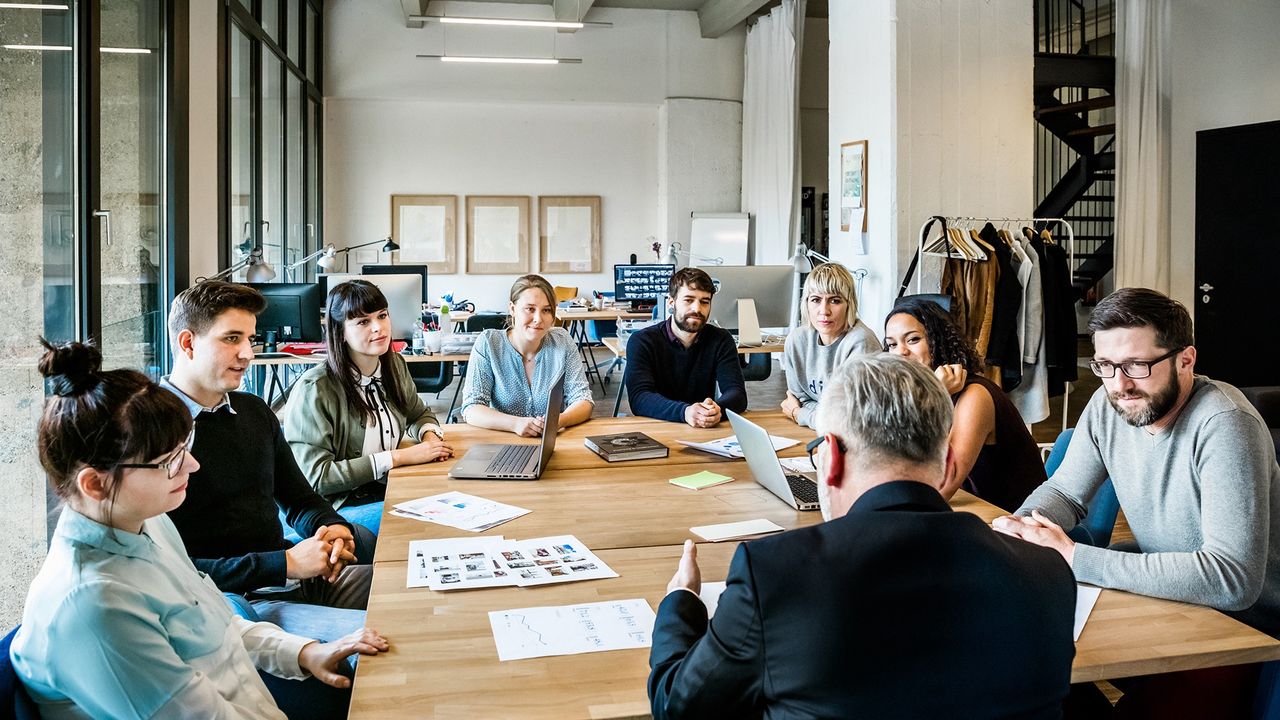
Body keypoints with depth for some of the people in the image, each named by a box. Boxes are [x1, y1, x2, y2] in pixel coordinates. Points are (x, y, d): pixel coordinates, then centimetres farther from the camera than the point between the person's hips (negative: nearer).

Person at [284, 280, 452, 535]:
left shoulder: (395, 365, 6)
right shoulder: (314, 390, -16)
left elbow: (419, 413, 25)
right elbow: (316, 476, -18)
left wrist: (430, 435, -1)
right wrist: (400, 457, -20)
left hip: (387, 490, 7)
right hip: (339, 508, -7)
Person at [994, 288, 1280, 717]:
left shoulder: (1224, 425, -25)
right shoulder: (1108, 404, -6)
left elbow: (1233, 578, -32)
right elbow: (1065, 492, 7)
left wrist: (1073, 557, -32)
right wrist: (1019, 527, -17)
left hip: (1246, 620, -6)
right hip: (1158, 585, 7)